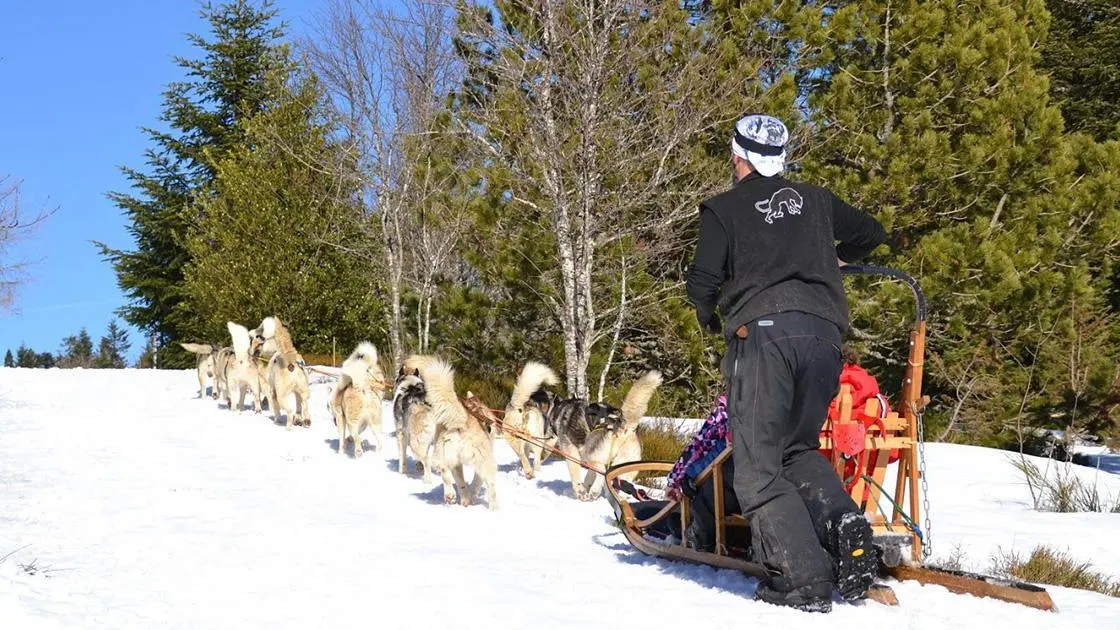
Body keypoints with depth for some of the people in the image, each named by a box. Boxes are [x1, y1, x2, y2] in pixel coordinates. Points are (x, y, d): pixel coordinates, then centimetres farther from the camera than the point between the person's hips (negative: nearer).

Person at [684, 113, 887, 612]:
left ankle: (805, 578, -12)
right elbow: (871, 232, 31)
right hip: (823, 332, 5)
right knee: (799, 448, 20)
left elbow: (702, 283, 1)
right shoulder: (815, 200, 21)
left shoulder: (724, 208, 8)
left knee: (758, 464, -1)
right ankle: (843, 519, -9)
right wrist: (836, 257, 50)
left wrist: (709, 317, 22)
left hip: (762, 331, -5)